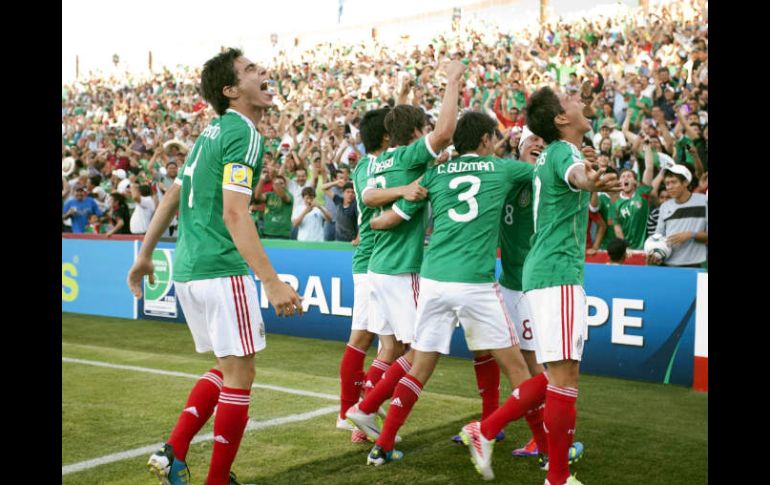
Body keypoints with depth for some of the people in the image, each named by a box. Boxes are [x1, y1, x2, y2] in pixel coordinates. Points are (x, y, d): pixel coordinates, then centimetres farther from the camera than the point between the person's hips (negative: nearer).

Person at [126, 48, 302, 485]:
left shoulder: (212, 133, 17)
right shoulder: (244, 134, -11)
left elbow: (172, 199, 22)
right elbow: (234, 214, -21)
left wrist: (145, 255, 30)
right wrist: (272, 282, -25)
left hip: (188, 270, 9)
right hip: (223, 270, -9)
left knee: (227, 369, 19)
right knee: (240, 376, 1)